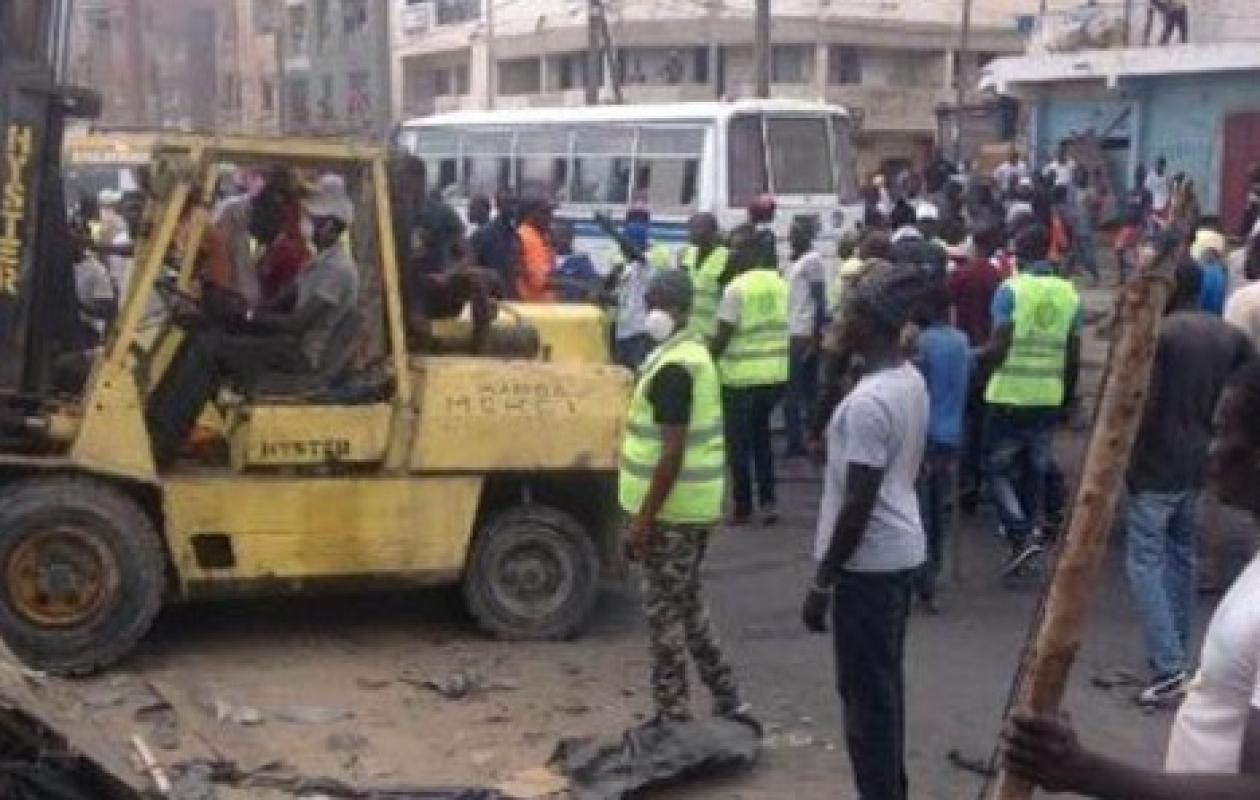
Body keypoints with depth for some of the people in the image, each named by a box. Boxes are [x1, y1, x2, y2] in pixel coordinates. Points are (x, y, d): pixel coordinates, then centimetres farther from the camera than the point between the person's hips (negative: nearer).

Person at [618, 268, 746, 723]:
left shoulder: (672, 368, -19)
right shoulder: (695, 354, 12)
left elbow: (672, 453, -23)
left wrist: (643, 518, -20)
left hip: (672, 509, -10)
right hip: (696, 504, 10)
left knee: (664, 609, 0)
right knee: (687, 603, 18)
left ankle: (672, 714, 8)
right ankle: (727, 699, 23)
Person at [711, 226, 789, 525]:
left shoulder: (736, 288, -14)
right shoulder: (779, 283, 5)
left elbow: (722, 336, -13)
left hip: (742, 376, -6)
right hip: (776, 373, 6)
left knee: (739, 442, 7)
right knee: (761, 436, 20)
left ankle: (743, 506, 13)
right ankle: (768, 500, 14)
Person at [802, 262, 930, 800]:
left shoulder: (868, 402, -24)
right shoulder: (911, 380, 5)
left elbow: (857, 505, -23)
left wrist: (822, 582, -16)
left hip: (870, 561, -10)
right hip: (902, 550, 10)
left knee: (866, 693, 1)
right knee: (885, 685, 19)